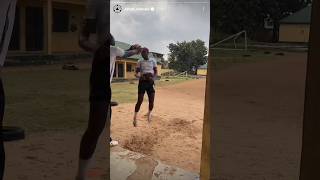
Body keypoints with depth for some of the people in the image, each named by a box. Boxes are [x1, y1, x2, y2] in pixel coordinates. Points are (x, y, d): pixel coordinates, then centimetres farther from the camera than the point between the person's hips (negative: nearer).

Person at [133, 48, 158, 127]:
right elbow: (136, 73, 2)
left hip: (150, 82, 1)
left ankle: (149, 114, 27)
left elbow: (156, 72, 5)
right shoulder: (140, 62, 6)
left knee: (152, 101, -1)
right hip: (142, 82, -1)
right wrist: (139, 77, -21)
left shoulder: (153, 61, 8)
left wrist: (153, 78, -16)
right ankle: (135, 118, -4)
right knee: (140, 100, -9)